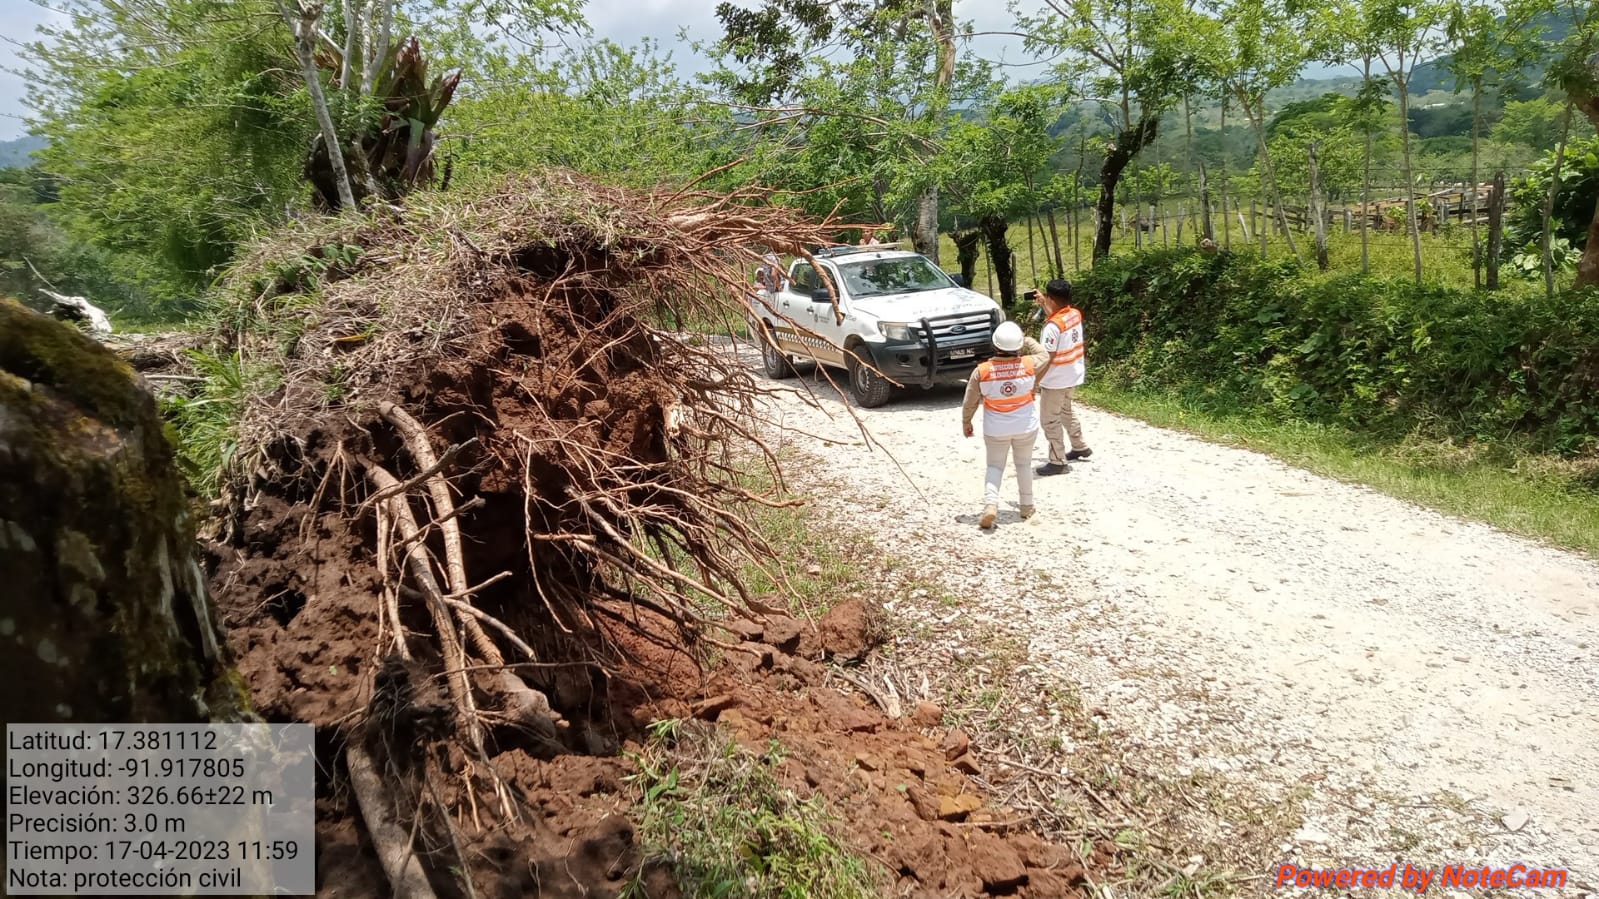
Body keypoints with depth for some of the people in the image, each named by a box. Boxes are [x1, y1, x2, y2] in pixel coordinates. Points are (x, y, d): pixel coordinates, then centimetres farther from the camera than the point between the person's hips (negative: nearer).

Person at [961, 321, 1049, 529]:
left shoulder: (982, 371, -18)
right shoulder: (1028, 365, -16)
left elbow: (970, 402, -7)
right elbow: (1044, 355, 9)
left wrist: (966, 422, 9)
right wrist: (1027, 340, 18)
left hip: (995, 430, -1)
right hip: (1026, 427, 1)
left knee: (995, 466, 11)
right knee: (1024, 464, 20)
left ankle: (990, 504, -10)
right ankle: (1027, 506, 29)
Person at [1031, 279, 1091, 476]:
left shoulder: (1052, 326, -26)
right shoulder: (1075, 314, -1)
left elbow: (1046, 358, -24)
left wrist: (1034, 381, -16)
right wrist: (1044, 305, 21)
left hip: (1055, 380, -9)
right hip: (1073, 376, 9)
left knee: (1050, 421, 3)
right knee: (1066, 412, 28)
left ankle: (1058, 462, 8)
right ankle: (1080, 447, 40)